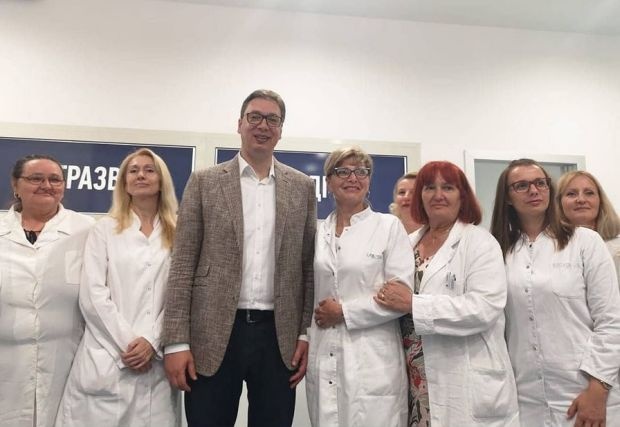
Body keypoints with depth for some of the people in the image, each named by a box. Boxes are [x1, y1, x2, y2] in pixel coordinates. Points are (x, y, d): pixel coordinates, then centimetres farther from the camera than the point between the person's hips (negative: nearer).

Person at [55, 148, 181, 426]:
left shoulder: (177, 234, 7)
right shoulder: (104, 229, 6)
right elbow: (92, 295, -2)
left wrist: (151, 342, -10)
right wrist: (126, 343, -9)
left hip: (157, 360, 1)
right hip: (106, 358, 0)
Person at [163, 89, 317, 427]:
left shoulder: (302, 187, 7)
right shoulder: (205, 182, 3)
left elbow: (308, 265, 8)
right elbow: (182, 264, -1)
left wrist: (306, 334, 2)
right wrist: (176, 342, -6)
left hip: (279, 336, 2)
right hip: (214, 334, -1)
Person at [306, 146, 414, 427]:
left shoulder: (388, 226, -1)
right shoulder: (318, 232, 10)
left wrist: (345, 311, -10)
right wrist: (303, 341, 7)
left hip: (371, 362, -3)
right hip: (323, 360, 4)